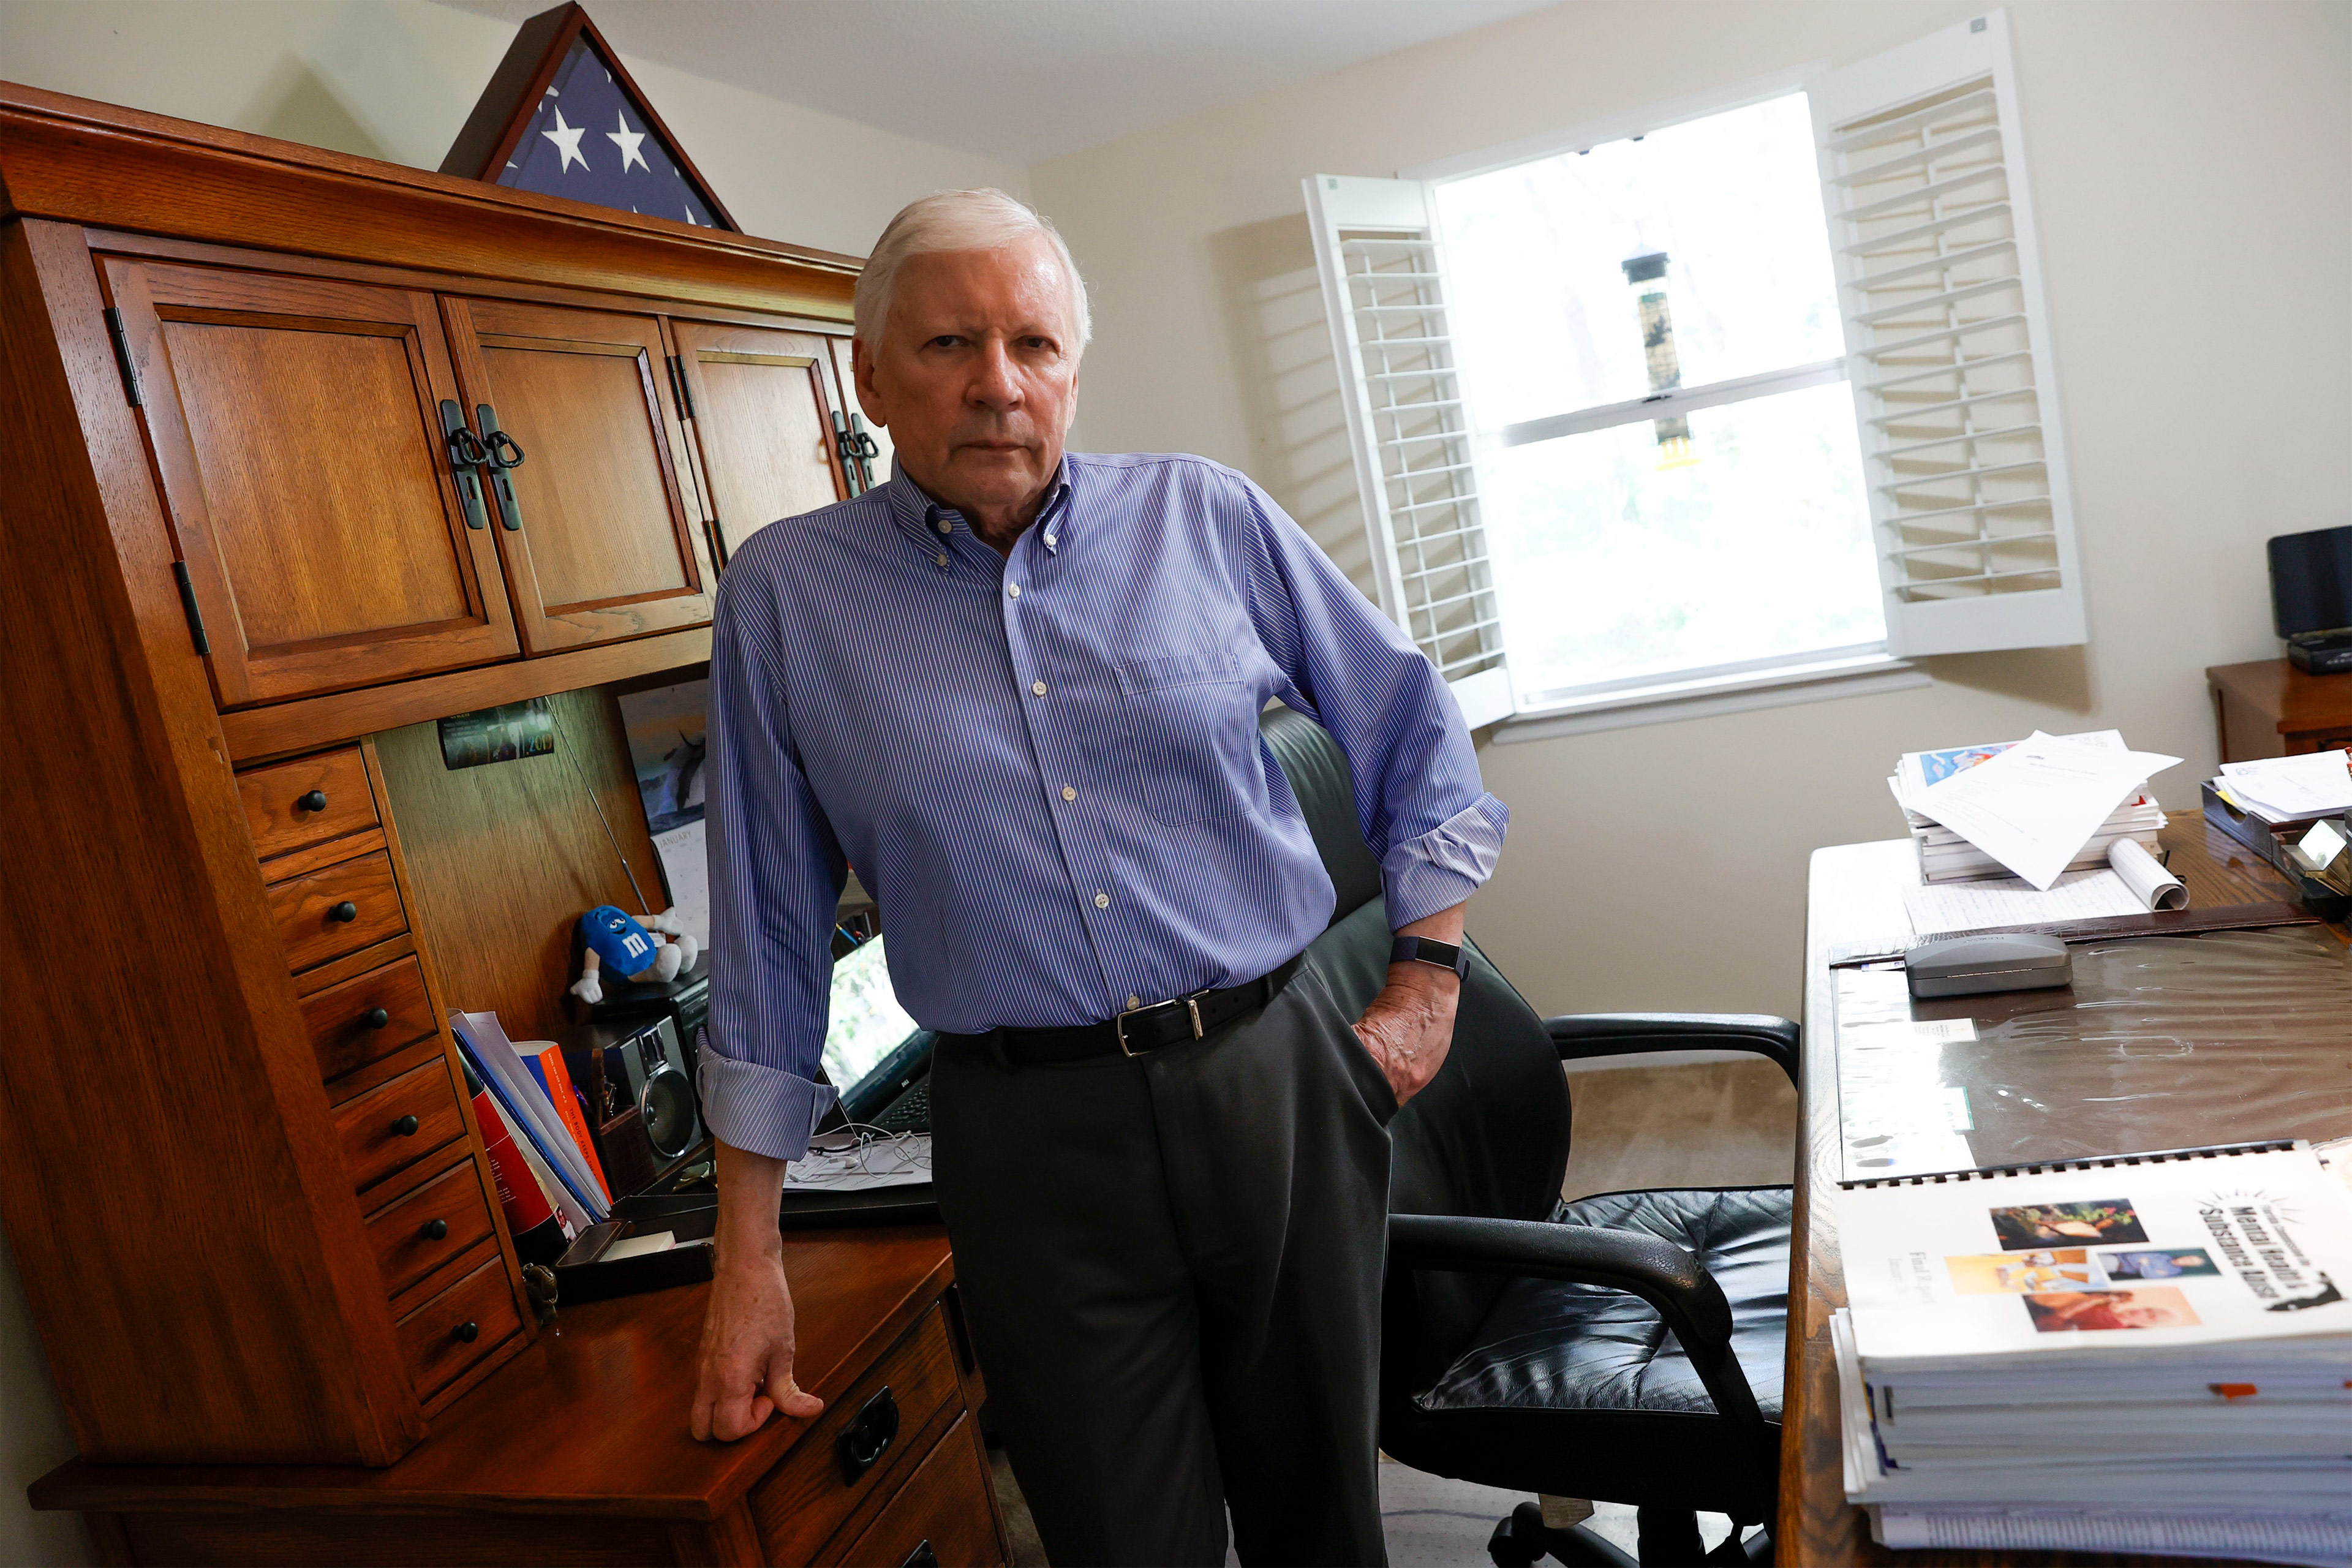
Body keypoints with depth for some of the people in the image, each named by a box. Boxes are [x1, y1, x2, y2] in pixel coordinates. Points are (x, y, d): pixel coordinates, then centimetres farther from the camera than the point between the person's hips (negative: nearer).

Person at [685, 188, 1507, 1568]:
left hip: (1282, 1082, 2)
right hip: (1036, 1142, -1)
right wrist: (750, 1255, 4)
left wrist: (1427, 983, 3)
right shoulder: (786, 595, -2)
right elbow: (769, 940, 2)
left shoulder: (1206, 517, 0)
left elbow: (1413, 731, 9)